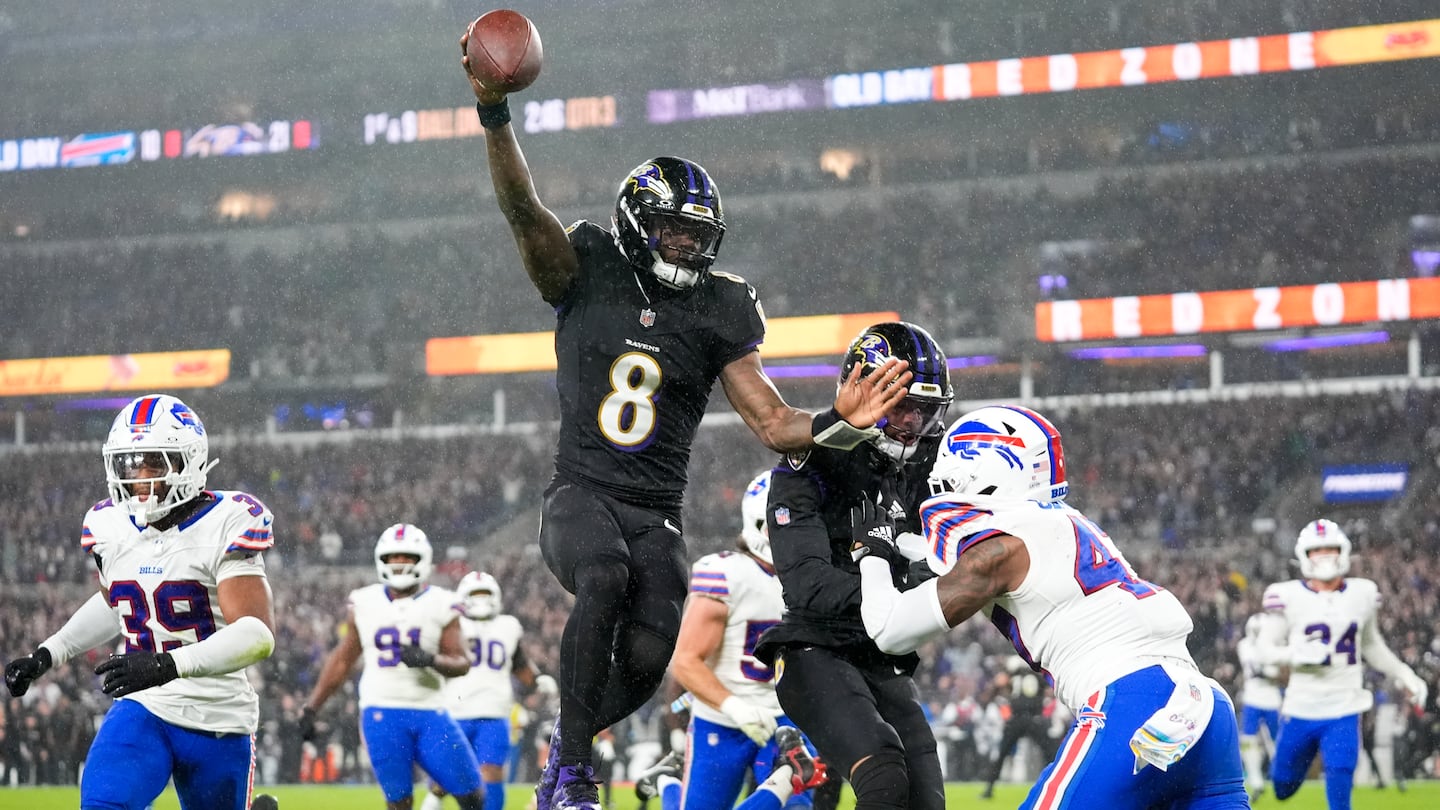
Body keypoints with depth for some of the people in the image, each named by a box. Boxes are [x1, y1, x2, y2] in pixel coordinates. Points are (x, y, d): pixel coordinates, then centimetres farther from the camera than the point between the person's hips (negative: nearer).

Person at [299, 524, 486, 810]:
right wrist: (312, 707, 13)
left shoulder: (440, 604, 2)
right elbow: (342, 659, 16)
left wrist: (430, 660, -24)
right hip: (382, 713, 0)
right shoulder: (364, 603, 7)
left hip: (430, 712, 0)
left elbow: (461, 663, -3)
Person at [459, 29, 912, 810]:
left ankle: (572, 736, 19)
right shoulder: (586, 277, 2)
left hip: (656, 516, 3)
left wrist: (835, 423, -17)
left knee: (645, 657, -17)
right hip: (580, 495, -3)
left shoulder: (716, 313, 7)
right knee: (605, 579, -34)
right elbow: (522, 208, -14)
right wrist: (494, 113, -29)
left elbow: (771, 421, 4)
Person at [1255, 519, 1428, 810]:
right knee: (1283, 785, 11)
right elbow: (1266, 648, -4)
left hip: (1344, 710, 1)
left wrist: (1406, 676, 15)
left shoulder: (1362, 594, 4)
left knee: (1340, 773, -17)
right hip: (1301, 708, -1)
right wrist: (1298, 654, -23)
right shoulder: (1288, 597, -7)